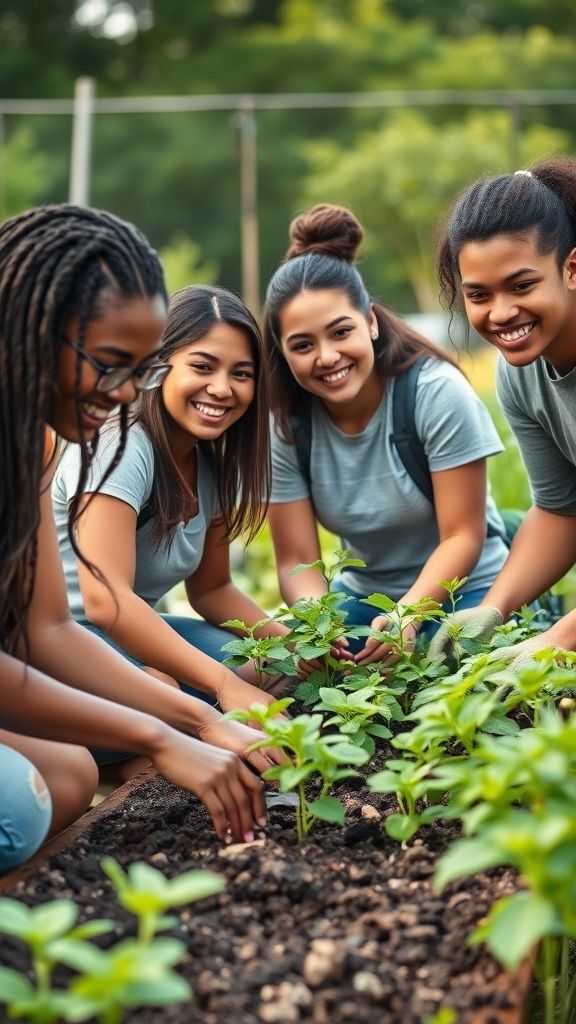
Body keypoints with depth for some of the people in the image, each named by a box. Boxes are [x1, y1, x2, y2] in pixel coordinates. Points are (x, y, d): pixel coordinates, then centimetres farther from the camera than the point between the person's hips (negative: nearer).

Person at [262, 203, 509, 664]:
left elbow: (463, 536, -19)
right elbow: (297, 562, -11)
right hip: (363, 595, 4)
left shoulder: (438, 392, -21)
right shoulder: (286, 426, -10)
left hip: (463, 590, -3)